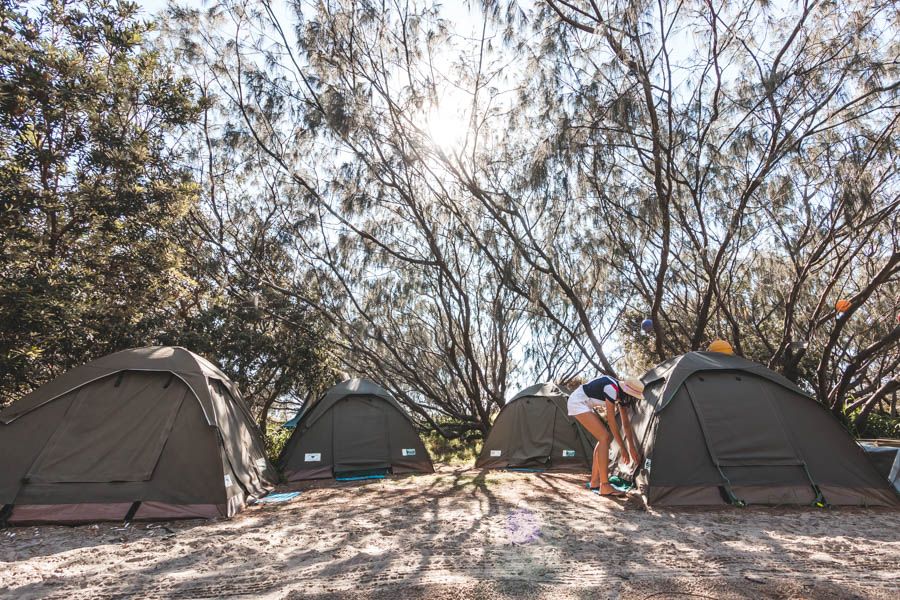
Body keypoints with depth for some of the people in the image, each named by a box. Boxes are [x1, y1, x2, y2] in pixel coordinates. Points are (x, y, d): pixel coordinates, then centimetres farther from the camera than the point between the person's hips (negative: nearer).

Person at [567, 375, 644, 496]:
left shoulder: (622, 395, 3)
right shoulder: (611, 388, -25)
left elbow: (626, 424, 13)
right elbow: (611, 421, -21)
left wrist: (632, 448, 15)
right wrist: (622, 447, -13)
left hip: (585, 405, 10)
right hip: (578, 403, -10)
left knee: (604, 438, 8)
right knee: (605, 437, -14)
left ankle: (594, 481, 16)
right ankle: (605, 486, -12)